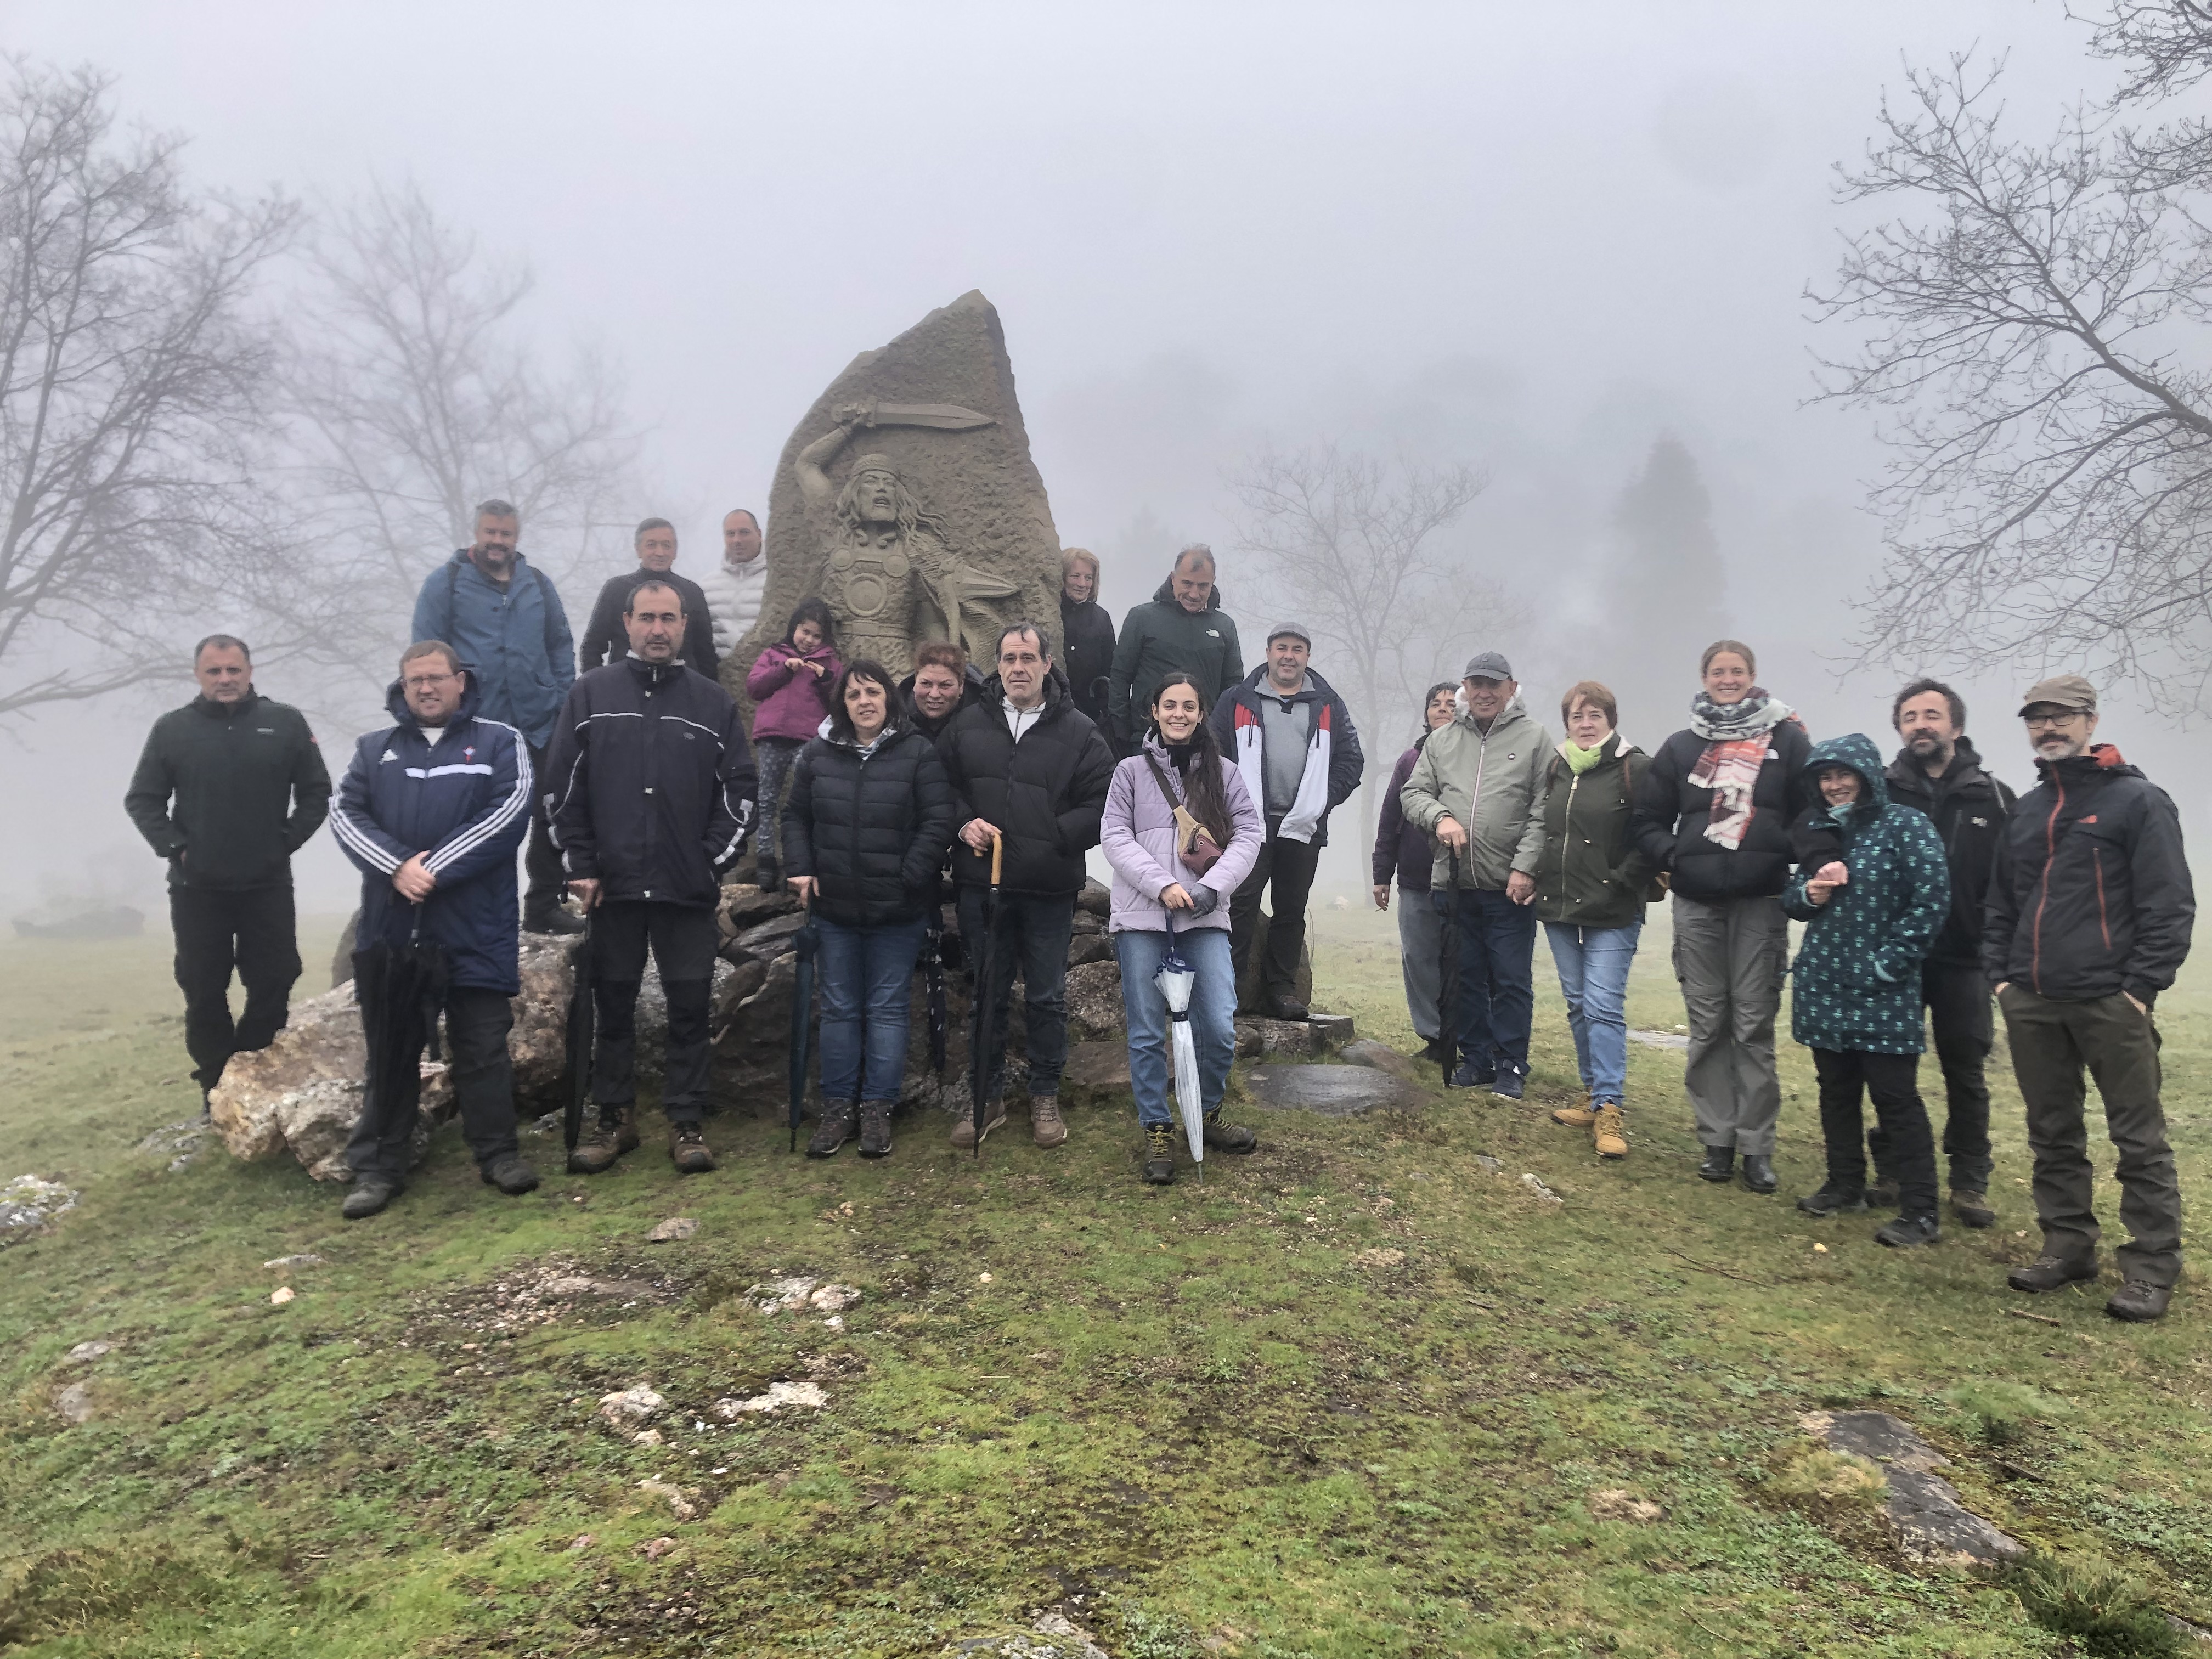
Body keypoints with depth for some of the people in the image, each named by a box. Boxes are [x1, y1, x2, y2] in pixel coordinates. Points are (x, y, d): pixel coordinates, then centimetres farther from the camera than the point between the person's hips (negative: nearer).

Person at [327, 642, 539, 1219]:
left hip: (474, 932, -3)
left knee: (483, 1046, 3)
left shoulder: (499, 744, 6)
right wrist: (398, 868, -14)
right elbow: (346, 814, 3)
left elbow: (509, 812, -8)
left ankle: (498, 1153, 16)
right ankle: (378, 1167, 18)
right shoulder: (375, 749, 16)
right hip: (389, 930, 3)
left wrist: (436, 869, -14)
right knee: (389, 1051, 9)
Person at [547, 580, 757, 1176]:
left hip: (689, 889, 0)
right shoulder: (592, 694, 6)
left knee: (689, 1006, 3)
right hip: (611, 886, 0)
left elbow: (740, 791, 6)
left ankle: (686, 1123, 13)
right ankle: (615, 1118, 22)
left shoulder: (714, 703, 7)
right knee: (614, 1005, 10)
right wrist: (581, 865, -2)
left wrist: (714, 861, -2)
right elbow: (565, 788, 4)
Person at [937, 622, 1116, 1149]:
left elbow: (1101, 805, -5)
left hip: (1050, 890, -2)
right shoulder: (968, 724, 6)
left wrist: (1050, 840, -15)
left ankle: (1045, 1096, 24)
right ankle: (988, 1096, 24)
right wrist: (964, 823, -8)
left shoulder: (1079, 732, -1)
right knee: (987, 995, 11)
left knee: (1046, 997, 9)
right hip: (981, 884, 2)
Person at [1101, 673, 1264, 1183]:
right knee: (1147, 1032, 1)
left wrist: (1212, 887, -10)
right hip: (1141, 916, -1)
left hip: (1205, 917, 1)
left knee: (1219, 1027, -6)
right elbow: (1115, 836, 0)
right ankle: (1157, 1132, 13)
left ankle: (1208, 1115, 19)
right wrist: (1162, 885, -12)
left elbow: (1249, 834, 5)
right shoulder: (1132, 771, 8)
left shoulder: (1224, 773, 12)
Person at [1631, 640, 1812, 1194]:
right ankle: (1716, 1140, 13)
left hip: (1761, 902, -2)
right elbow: (1648, 817, 14)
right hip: (1697, 904, 2)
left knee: (1754, 1024, -1)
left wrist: (1788, 858, -11)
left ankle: (1757, 1145, 7)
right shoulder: (1682, 747, 11)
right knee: (1708, 1025, 5)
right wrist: (1671, 858, -1)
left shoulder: (1786, 739, 4)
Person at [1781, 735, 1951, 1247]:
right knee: (1836, 1089, 14)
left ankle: (1921, 1212, 4)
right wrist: (1809, 893, -6)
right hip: (1824, 987, 6)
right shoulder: (1819, 830, 11)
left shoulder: (1905, 825, -8)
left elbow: (1931, 899, -15)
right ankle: (1845, 1186, 28)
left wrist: (1890, 961, -15)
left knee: (1896, 1096, -3)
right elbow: (1792, 898, 18)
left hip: (1882, 993, -6)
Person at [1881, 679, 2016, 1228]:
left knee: (1966, 1074, 7)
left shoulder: (1993, 798, 2)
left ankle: (1970, 1183, 17)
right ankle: (1891, 1173, 19)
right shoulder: (1879, 791, 2)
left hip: (1964, 961, 0)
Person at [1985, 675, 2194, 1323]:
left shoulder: (2138, 801, -3)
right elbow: (2001, 905, 21)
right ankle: (2068, 1246, 22)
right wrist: (2000, 976, 10)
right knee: (2053, 1135, 12)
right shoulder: (2025, 812, 16)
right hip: (2030, 1004, 6)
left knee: (2139, 1138, 0)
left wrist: (2142, 987, -13)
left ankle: (2152, 1267, 8)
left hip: (2111, 1002, -6)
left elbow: (2169, 904, -8)